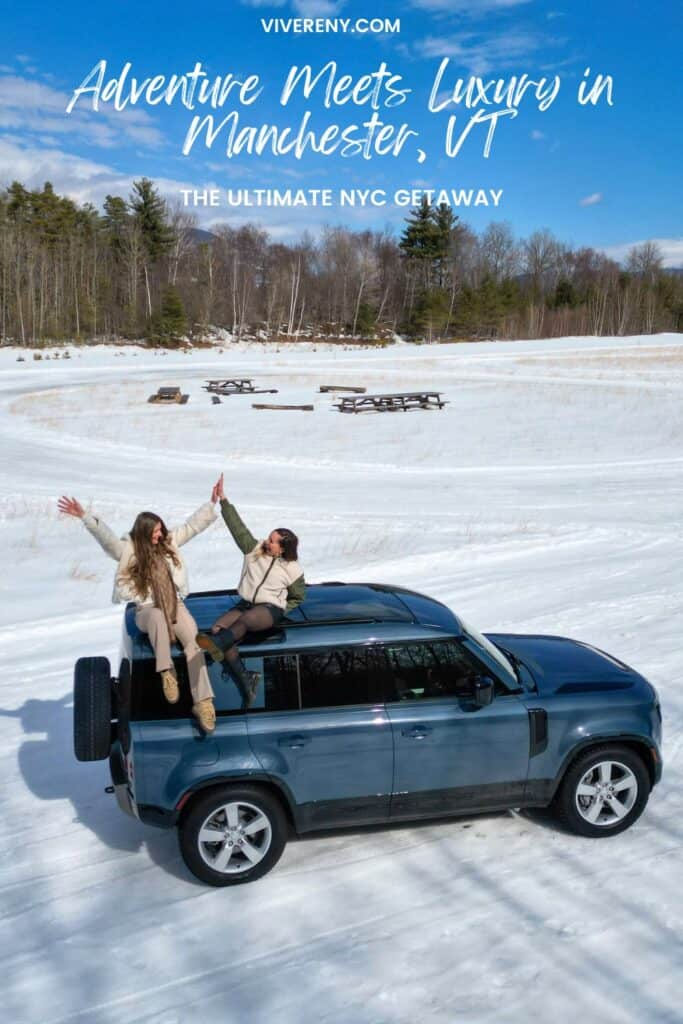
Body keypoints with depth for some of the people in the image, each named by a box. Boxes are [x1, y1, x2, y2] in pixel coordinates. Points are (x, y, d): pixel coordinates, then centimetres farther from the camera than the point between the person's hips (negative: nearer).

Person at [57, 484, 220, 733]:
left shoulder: (168, 542, 10)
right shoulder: (128, 549, -1)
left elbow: (192, 525, 15)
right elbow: (105, 535, -15)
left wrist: (212, 503, 12)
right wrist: (85, 516, -29)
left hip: (175, 606, 3)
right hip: (147, 610, -3)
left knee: (193, 640, -23)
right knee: (158, 616, -41)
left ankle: (202, 701, -27)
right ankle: (166, 672, -37)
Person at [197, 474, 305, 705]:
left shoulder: (292, 569, -1)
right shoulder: (254, 550, 5)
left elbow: (298, 596, 13)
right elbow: (237, 526, -1)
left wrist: (281, 611, 0)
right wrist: (223, 499, -7)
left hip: (270, 609, -4)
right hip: (245, 604, 5)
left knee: (244, 620, -39)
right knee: (217, 627, -24)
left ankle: (216, 645, -71)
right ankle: (245, 678, -28)